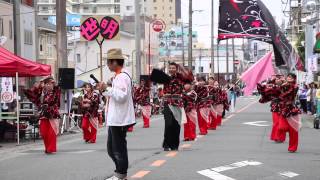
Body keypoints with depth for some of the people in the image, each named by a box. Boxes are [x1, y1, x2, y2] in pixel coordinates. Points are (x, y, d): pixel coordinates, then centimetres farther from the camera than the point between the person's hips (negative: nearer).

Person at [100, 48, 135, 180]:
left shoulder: (122, 77, -16)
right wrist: (105, 91, 12)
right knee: (111, 148, 16)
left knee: (119, 148, -2)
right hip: (115, 119, 11)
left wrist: (107, 88, -21)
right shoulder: (118, 76, 17)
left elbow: (122, 96, -25)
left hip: (119, 119, -11)